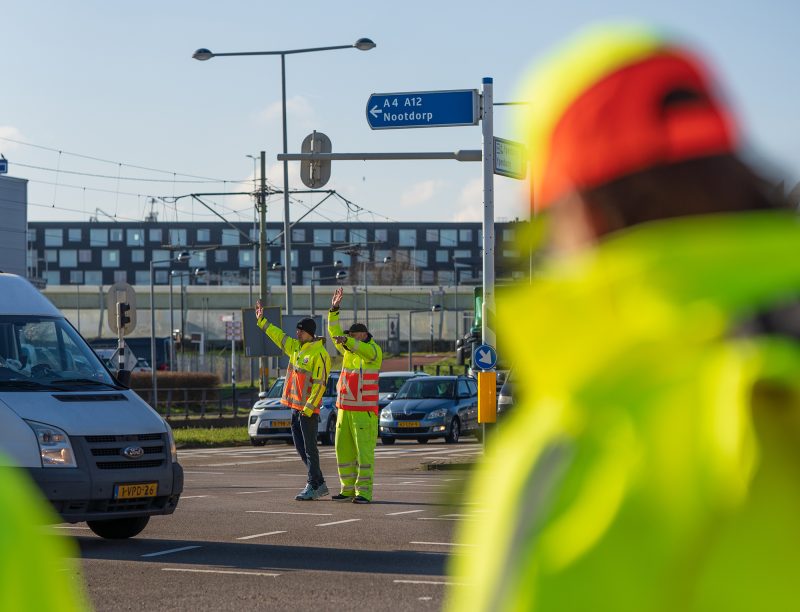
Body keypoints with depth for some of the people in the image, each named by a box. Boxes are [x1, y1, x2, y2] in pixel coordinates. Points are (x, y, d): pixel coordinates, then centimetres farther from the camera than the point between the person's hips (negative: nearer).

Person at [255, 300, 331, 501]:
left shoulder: (319, 354, -14)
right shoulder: (296, 347, 13)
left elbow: (319, 384, -19)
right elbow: (278, 336, 27)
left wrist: (309, 407, -23)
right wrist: (261, 320, 30)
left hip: (308, 409, -9)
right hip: (295, 406, 9)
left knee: (309, 447, -6)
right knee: (300, 447, 12)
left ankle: (312, 487, -2)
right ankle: (319, 484, 18)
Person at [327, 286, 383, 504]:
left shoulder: (373, 350, -7)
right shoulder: (348, 351, 14)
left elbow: (365, 349, -30)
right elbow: (334, 333, 9)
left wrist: (346, 340, -49)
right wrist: (334, 310, -1)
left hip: (365, 411, -8)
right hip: (345, 410, 8)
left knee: (364, 451, -8)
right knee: (344, 450, 8)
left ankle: (364, 491, -8)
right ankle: (348, 489, 15)